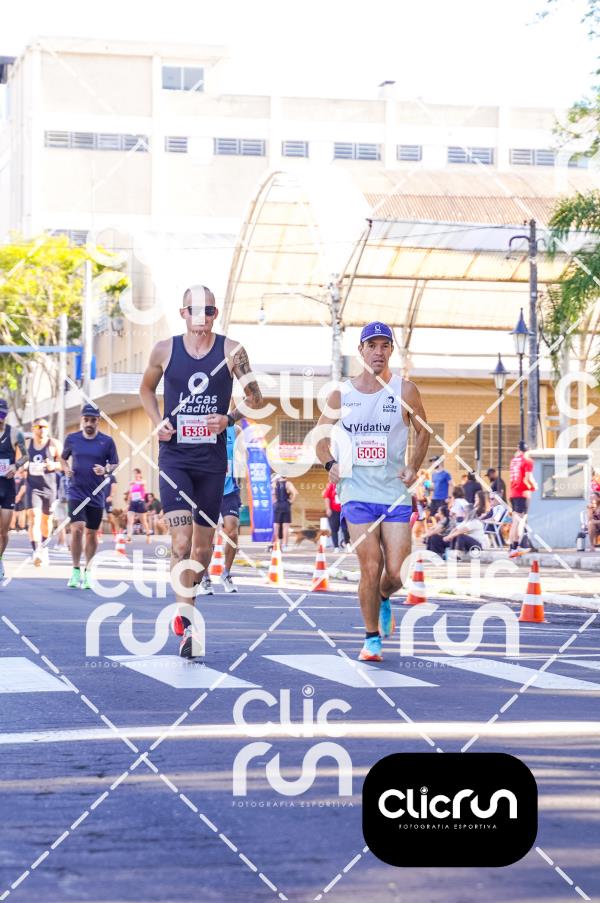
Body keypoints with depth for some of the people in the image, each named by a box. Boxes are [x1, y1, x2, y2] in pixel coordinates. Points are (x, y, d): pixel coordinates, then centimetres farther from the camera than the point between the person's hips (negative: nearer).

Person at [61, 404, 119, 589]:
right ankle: (75, 570, -6)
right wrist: (66, 468, -3)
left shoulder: (107, 441, -1)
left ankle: (87, 572, 22)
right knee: (77, 528, -17)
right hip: (76, 492, -1)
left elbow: (115, 465, 4)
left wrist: (106, 470, -17)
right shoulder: (72, 439, 3)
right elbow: (63, 458, 18)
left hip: (96, 494, 1)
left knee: (92, 534, 8)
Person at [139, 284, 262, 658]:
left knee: (204, 542, 11)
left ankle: (199, 578, 40)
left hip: (213, 458, 1)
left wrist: (230, 418, -12)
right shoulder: (165, 350, 1)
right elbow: (146, 389, 18)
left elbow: (255, 397, 5)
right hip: (174, 455, -1)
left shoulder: (231, 351, -2)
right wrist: (158, 422, 1)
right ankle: (185, 624, -16)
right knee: (181, 542, -14)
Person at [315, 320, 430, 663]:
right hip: (358, 494, 0)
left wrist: (414, 467, -1)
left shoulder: (405, 390, 0)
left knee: (395, 573, -4)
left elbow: (423, 431, 13)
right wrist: (330, 464, -5)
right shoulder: (342, 394, 3)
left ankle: (383, 600, 33)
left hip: (396, 494, 0)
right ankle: (372, 638, 11)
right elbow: (321, 435, 13)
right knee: (370, 569, -5)